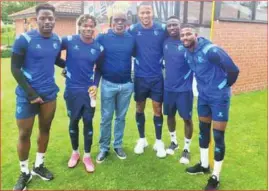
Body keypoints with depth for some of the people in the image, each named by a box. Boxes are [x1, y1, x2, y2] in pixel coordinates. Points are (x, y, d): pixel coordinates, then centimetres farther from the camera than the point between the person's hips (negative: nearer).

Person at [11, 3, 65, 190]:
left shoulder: (58, 40, 0)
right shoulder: (24, 39, -14)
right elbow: (15, 68, -12)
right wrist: (30, 92, -17)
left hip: (49, 93, 5)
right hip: (27, 94, -4)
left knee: (45, 129, 14)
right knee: (24, 133, 4)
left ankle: (39, 165, 34)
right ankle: (25, 173, 24)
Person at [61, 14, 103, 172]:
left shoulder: (98, 48, -3)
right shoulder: (69, 41, -9)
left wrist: (95, 85, -3)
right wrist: (66, 65, -7)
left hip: (89, 90, 1)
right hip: (72, 90, 0)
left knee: (88, 121, 5)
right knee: (74, 121, 12)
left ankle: (87, 155, 22)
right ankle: (75, 152, 33)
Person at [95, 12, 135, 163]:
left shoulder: (131, 39, 1)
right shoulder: (102, 38, -3)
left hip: (127, 85, 2)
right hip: (108, 84, -2)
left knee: (121, 117, 13)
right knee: (106, 118, 6)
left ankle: (118, 146, 27)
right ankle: (104, 148, 20)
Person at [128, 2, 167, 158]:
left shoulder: (162, 29, -6)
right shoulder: (132, 30, -6)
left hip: (157, 77, 0)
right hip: (140, 77, 1)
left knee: (157, 108, 6)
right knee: (140, 108, 10)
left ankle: (159, 142, 21)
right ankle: (142, 139, 28)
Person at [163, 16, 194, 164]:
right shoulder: (165, 42, 3)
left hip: (184, 88, -4)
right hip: (168, 87, 5)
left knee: (187, 118, 5)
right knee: (170, 115, 16)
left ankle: (186, 149, 21)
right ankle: (173, 142, 38)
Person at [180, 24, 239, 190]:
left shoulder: (210, 50, -23)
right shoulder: (187, 54, 1)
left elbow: (233, 70, -21)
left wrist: (224, 86, -6)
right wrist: (204, 86, 13)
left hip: (219, 97, -7)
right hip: (203, 96, 8)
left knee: (218, 136, -1)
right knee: (203, 129, 17)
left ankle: (216, 177, 13)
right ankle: (204, 165, 36)